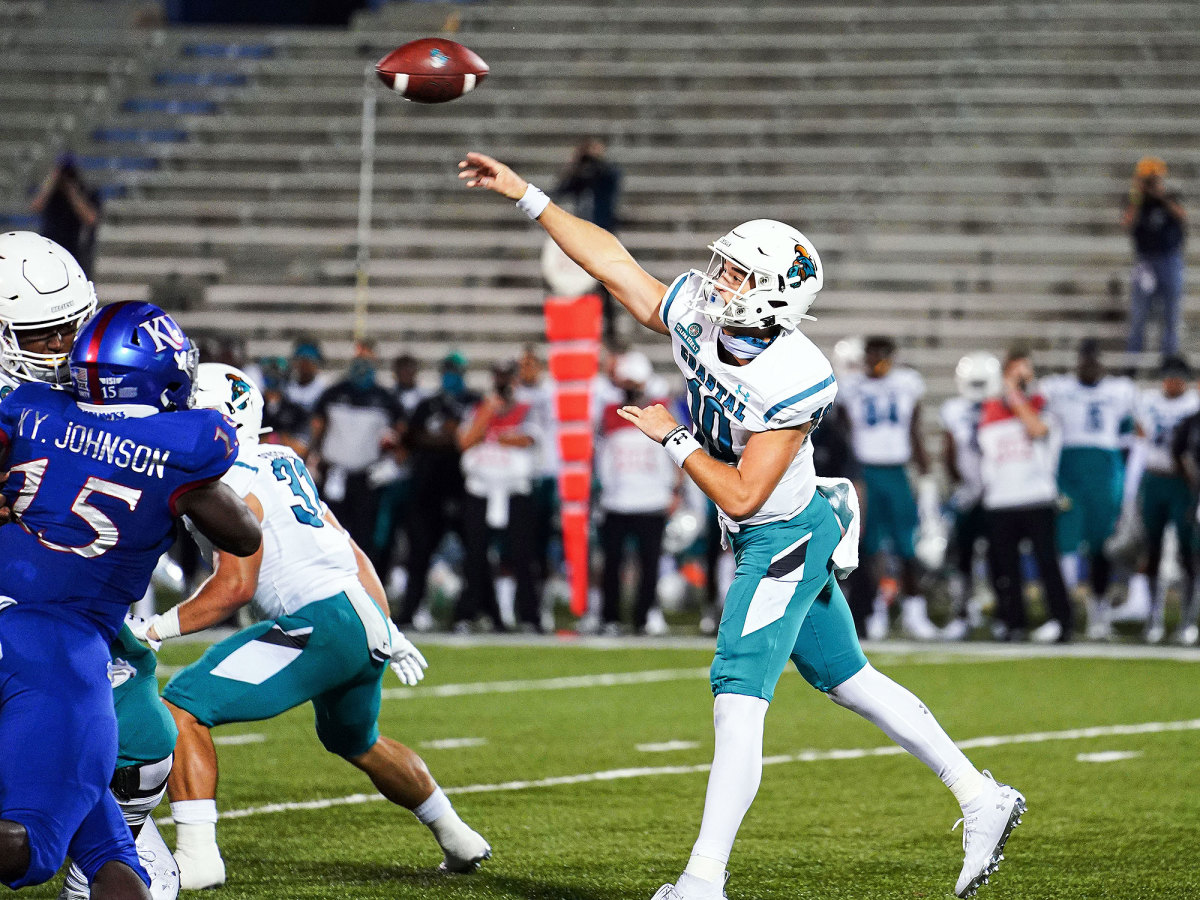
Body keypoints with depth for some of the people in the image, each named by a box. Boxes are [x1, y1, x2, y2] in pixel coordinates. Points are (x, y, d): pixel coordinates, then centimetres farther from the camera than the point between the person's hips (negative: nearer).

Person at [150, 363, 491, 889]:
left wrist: (157, 628, -10)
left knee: (183, 705, -10)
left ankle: (197, 857, -19)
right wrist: (387, 631, 26)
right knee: (356, 742, 36)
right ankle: (459, 842, 49)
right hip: (365, 617, 10)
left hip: (317, 624, -10)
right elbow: (352, 554, 23)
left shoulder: (226, 484, -7)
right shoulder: (282, 464, 21)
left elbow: (235, 586, -15)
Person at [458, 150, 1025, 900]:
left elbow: (741, 496, -26)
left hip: (787, 540, -9)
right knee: (848, 680, 17)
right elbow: (613, 261, 1)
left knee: (739, 702, -14)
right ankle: (983, 800, 27)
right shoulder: (697, 319, -8)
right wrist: (525, 195, 0)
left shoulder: (794, 381, -29)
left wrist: (673, 439, -17)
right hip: (765, 539, 9)